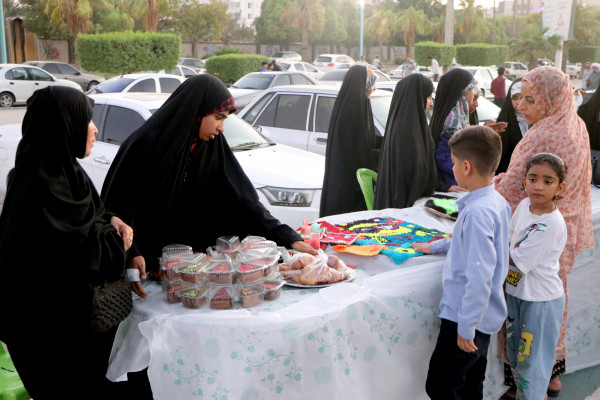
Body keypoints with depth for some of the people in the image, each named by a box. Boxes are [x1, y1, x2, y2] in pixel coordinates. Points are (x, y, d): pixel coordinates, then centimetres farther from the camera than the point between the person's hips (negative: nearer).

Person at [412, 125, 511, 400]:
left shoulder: (478, 211, -25)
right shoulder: (497, 202, 5)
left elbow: (479, 276, -27)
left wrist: (466, 327, -22)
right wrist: (435, 247, 32)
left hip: (467, 318, -10)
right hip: (483, 316, 10)